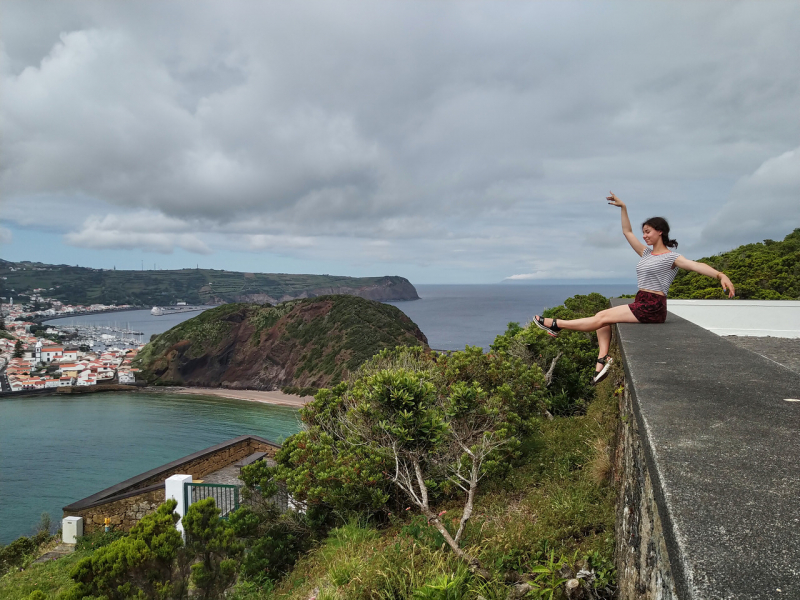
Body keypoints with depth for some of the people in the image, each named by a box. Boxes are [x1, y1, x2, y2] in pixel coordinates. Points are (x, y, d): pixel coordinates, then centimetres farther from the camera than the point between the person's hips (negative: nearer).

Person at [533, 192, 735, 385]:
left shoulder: (671, 257, -7)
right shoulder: (646, 253, 15)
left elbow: (696, 265, -23)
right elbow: (627, 232, 19)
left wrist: (720, 275, -39)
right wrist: (623, 207, 14)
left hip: (652, 308, -8)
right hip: (640, 304, 8)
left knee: (602, 317, -10)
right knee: (602, 316, -6)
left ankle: (556, 325, -6)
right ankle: (602, 359, -17)